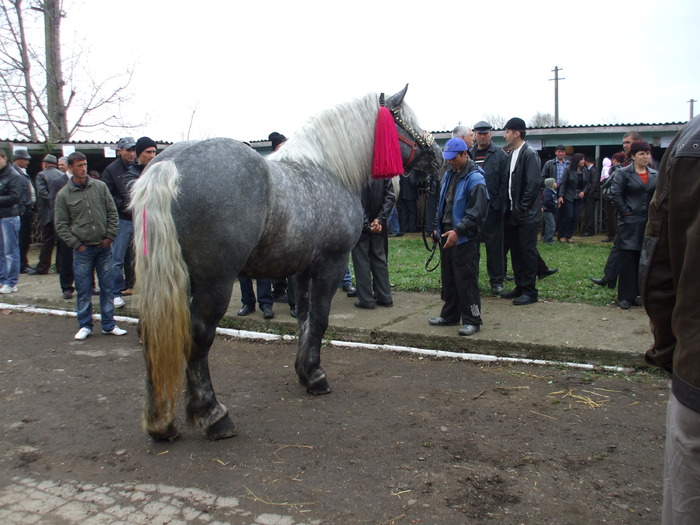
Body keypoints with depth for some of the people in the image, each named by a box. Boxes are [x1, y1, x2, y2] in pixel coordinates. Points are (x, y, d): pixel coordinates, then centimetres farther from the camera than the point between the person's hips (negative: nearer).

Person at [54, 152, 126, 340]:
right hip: (82, 250, -1)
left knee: (107, 288, 7)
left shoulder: (100, 187, 2)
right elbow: (61, 225, 1)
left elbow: (112, 213, 5)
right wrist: (76, 244, -5)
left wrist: (110, 236, -2)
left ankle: (109, 324, 17)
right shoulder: (63, 195, -1)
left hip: (104, 247, 1)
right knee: (83, 290, 4)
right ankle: (85, 325, 18)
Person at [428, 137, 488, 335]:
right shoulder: (449, 174, 11)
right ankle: (450, 315, 28)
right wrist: (438, 225, 16)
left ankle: (472, 320, 4)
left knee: (466, 278, -5)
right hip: (446, 232, 8)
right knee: (448, 277, 15)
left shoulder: (475, 179, -15)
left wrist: (458, 231, -26)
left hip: (464, 237, -8)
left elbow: (475, 213, -20)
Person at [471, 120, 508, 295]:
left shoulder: (500, 155, 1)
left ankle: (497, 280, 12)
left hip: (492, 208, -3)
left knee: (494, 245, 3)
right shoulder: (469, 155, 11)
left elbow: (504, 182, -5)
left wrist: (500, 205, -13)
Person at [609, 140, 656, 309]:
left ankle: (636, 294, 18)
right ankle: (625, 297, 4)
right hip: (629, 224, -4)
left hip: (648, 224, 4)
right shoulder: (624, 173, -2)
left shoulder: (654, 175, 11)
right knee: (627, 261, -3)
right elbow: (615, 195, -7)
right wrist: (626, 212, -9)